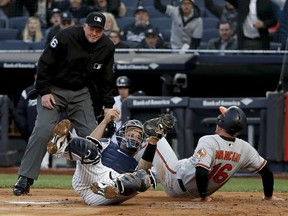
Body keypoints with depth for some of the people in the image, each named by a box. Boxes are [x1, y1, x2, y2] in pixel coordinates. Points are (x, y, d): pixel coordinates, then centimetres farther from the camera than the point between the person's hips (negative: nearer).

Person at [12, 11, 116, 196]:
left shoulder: (107, 47, -8)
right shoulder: (66, 37, -22)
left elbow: (106, 77, 5)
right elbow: (44, 64, -14)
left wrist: (108, 104, 2)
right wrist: (44, 92, -18)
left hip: (81, 93, 4)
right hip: (54, 89, -4)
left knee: (91, 134, -3)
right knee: (42, 131, -17)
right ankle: (25, 179, -15)